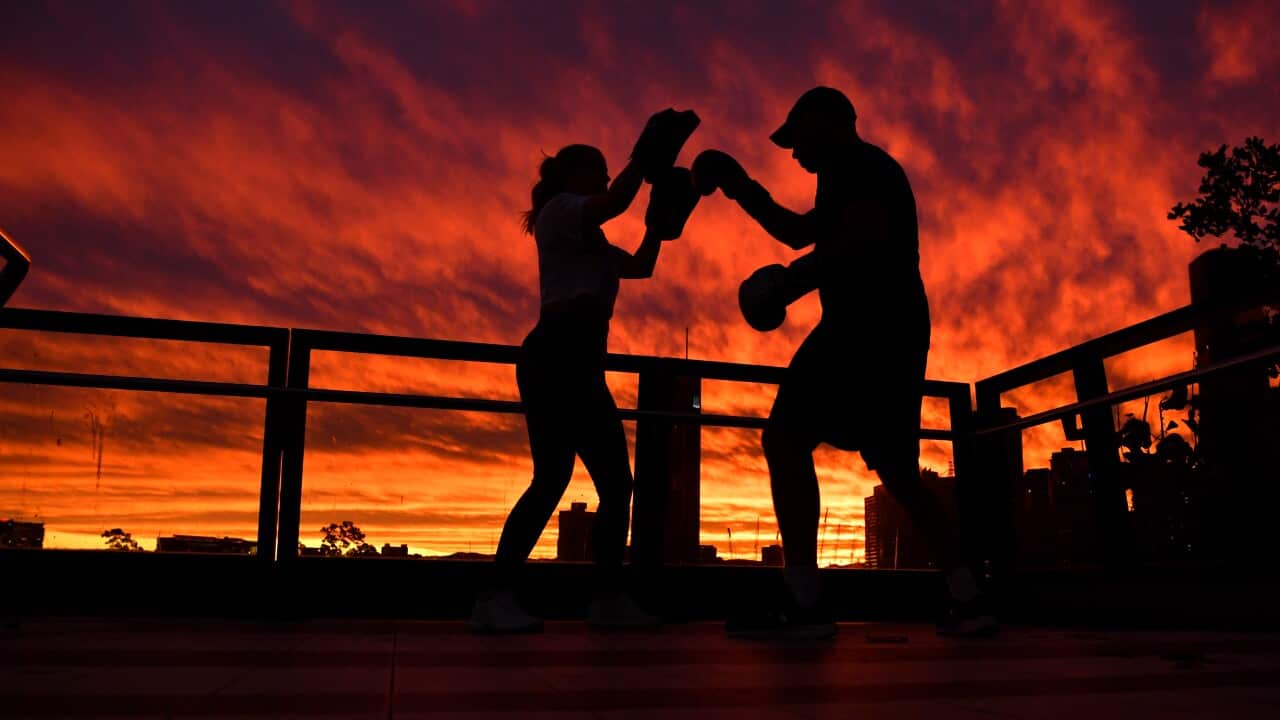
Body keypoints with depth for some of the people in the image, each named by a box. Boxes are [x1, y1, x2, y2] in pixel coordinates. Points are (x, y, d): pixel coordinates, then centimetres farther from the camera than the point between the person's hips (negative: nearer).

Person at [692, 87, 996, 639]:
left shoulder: (858, 166, -3)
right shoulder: (863, 174, 29)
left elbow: (862, 236, -20)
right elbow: (800, 234, 34)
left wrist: (791, 282, -16)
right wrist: (741, 189, 30)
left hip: (866, 327, -11)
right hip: (891, 328, 11)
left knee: (785, 439, -15)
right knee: (896, 469, 13)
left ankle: (802, 602, -20)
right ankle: (967, 599, 9)